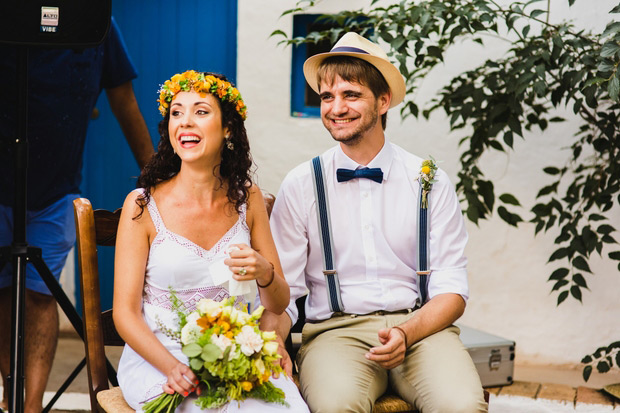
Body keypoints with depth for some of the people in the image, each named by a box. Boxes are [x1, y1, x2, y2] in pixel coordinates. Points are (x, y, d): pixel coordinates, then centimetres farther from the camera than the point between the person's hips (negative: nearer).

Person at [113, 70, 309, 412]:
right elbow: (125, 313, -4)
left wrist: (265, 274, -15)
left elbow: (278, 305, 9)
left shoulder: (247, 198, 6)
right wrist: (174, 367, -21)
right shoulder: (143, 206, -4)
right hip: (158, 362, -3)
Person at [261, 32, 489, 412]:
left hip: (419, 327, 1)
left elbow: (452, 289, 2)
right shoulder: (300, 186, 6)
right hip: (335, 329, -1)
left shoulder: (431, 182, 6)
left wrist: (406, 333, -16)